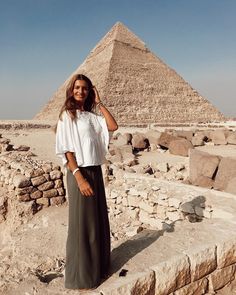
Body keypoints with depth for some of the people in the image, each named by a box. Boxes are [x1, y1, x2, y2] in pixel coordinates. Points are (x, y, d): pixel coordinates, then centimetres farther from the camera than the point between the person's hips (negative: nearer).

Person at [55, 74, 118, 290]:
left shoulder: (91, 116, 11)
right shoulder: (67, 115, -7)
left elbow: (113, 126, -2)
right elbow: (66, 150, -13)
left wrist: (99, 103, 1)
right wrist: (79, 178, -20)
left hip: (96, 171, 7)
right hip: (79, 173, -7)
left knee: (98, 220, 15)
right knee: (82, 223, 3)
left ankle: (98, 267, 33)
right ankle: (81, 275, 20)